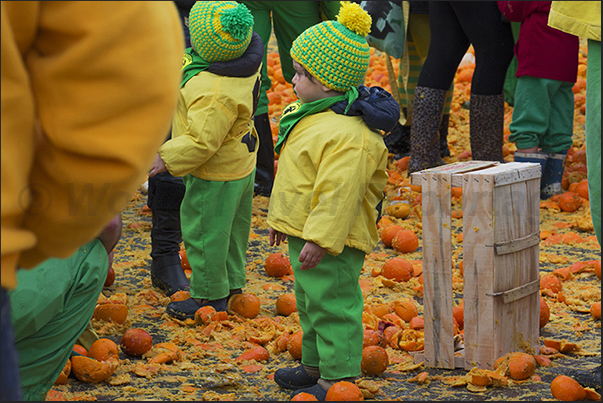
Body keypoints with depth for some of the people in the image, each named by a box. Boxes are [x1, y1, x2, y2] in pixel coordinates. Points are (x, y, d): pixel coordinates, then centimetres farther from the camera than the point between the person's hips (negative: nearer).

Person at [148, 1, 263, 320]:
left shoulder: (213, 93, -37)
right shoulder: (245, 63, -8)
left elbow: (202, 141, -33)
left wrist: (166, 158, -26)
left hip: (216, 175, -10)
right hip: (240, 164, 10)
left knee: (203, 231, 7)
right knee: (231, 227, 24)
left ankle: (210, 296, 19)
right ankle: (231, 281, 41)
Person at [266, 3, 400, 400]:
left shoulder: (348, 135, -25)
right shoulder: (310, 115, 10)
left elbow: (338, 193, -29)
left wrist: (319, 239, -29)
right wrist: (281, 218, 27)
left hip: (330, 238, -11)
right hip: (304, 231, 11)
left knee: (332, 304, -5)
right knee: (310, 302, 22)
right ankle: (316, 365, 36)